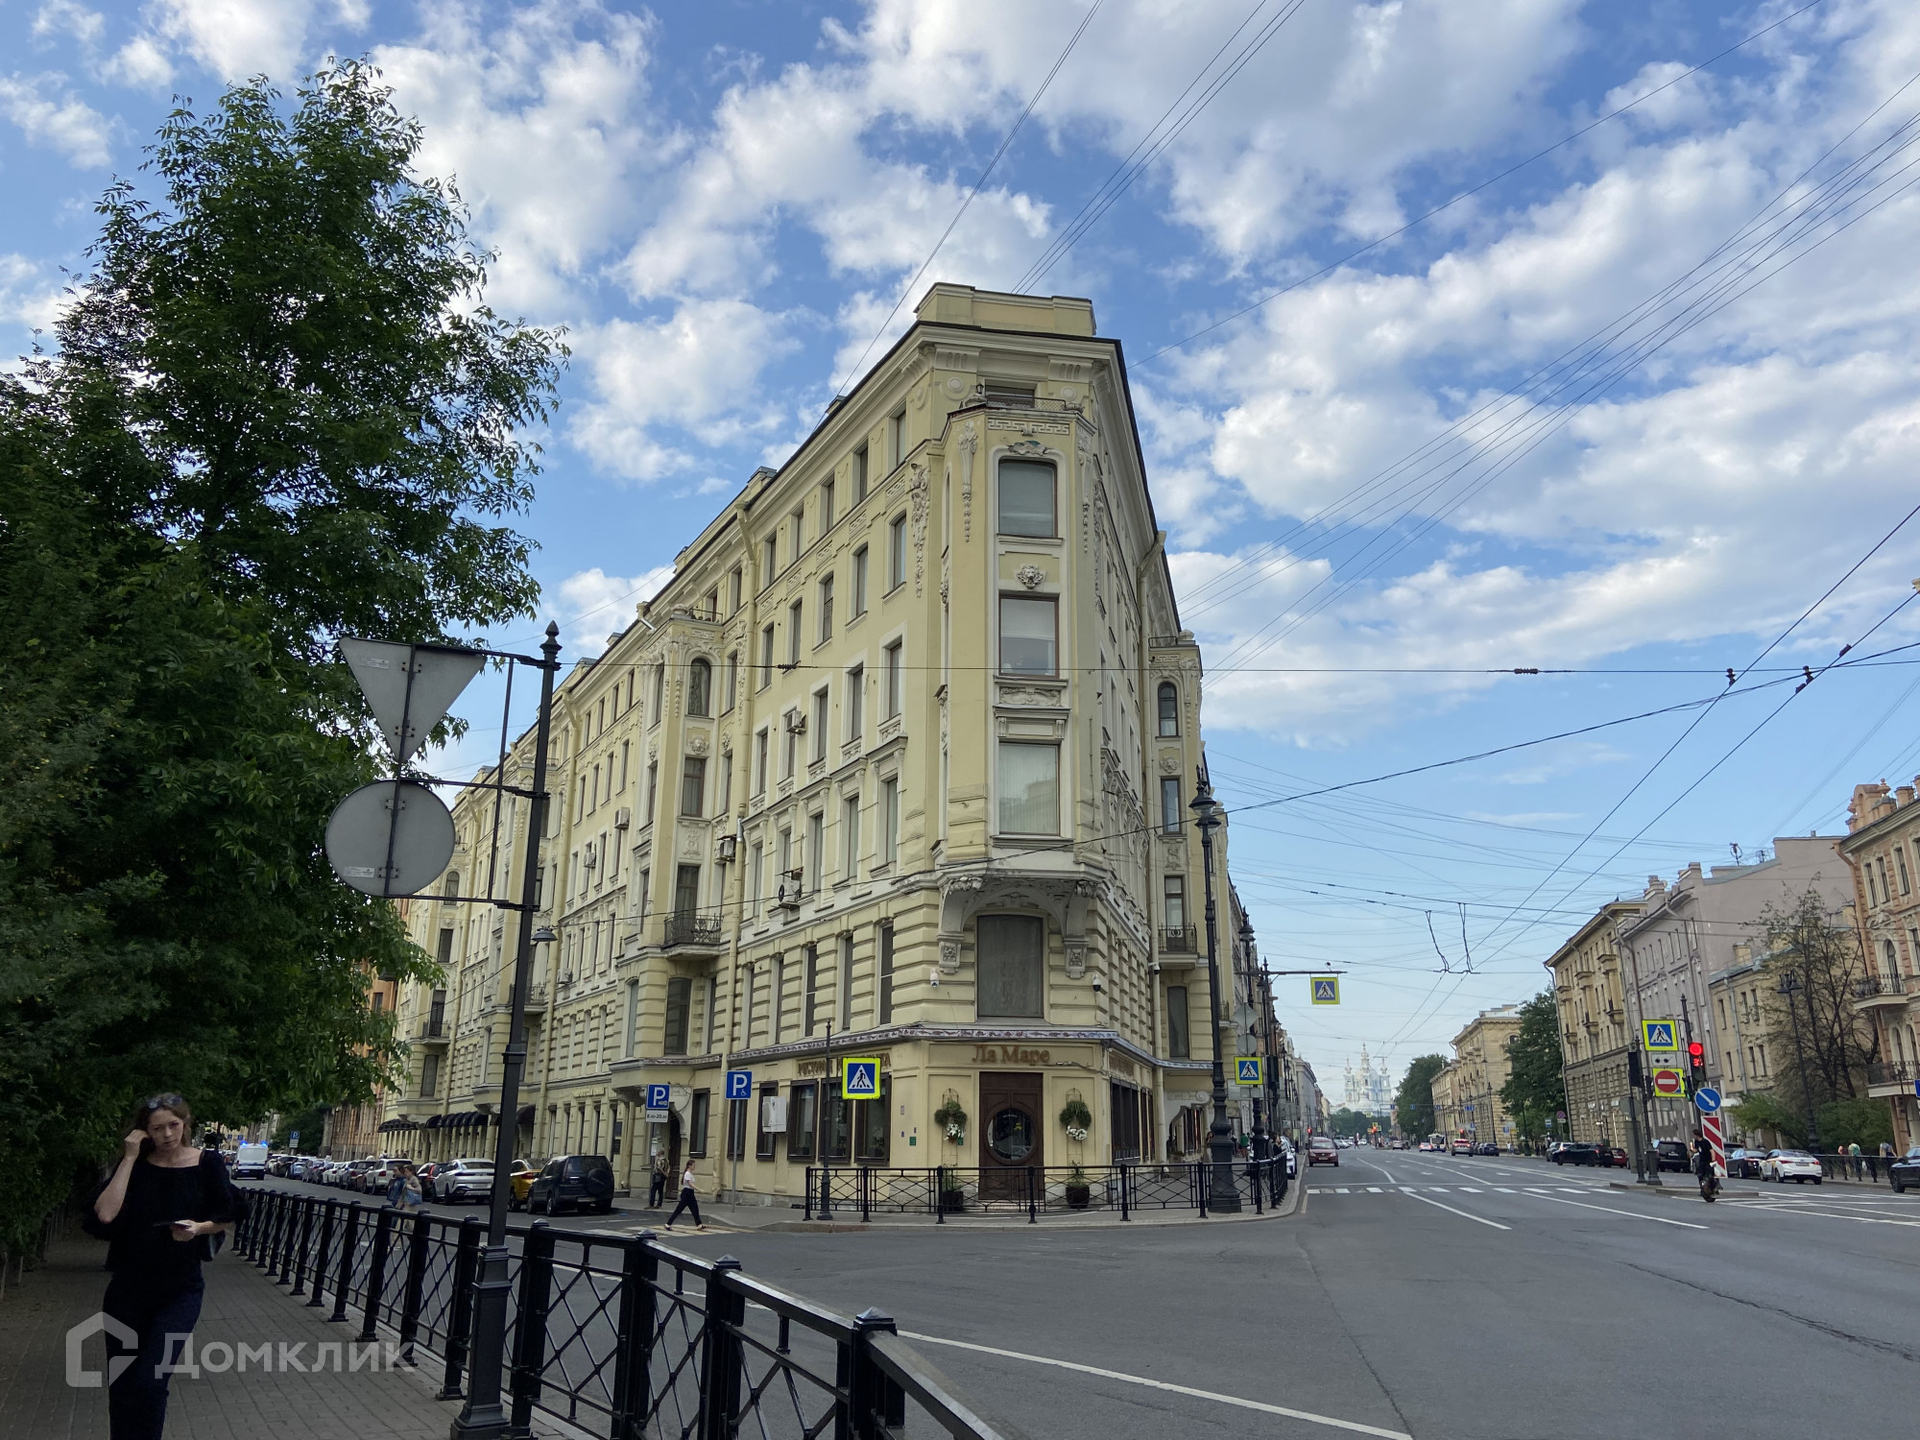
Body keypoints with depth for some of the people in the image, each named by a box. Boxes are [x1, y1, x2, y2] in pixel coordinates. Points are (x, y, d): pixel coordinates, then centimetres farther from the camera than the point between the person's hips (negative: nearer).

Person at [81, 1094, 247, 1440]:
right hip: (127, 1288, 2)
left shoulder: (208, 1164, -5)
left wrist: (199, 1227, -18)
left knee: (149, 1383, -12)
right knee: (121, 1384, 11)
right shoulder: (136, 1165, -2)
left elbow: (228, 1219, 2)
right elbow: (105, 1215, -18)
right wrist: (130, 1158, -17)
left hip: (180, 1290, -2)